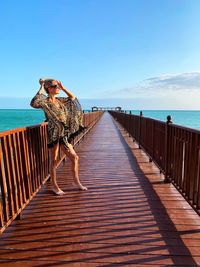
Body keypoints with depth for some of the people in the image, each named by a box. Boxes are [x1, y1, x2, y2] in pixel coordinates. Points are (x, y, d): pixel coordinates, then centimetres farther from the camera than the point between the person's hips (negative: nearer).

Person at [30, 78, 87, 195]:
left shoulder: (59, 101, 12)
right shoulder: (45, 102, -8)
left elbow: (73, 98, 21)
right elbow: (34, 103, -29)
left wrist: (63, 88, 11)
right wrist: (41, 88, -19)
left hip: (64, 135, 7)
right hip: (54, 134, -7)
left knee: (75, 157, 10)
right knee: (54, 161, 6)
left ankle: (76, 180, 28)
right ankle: (55, 186, 23)